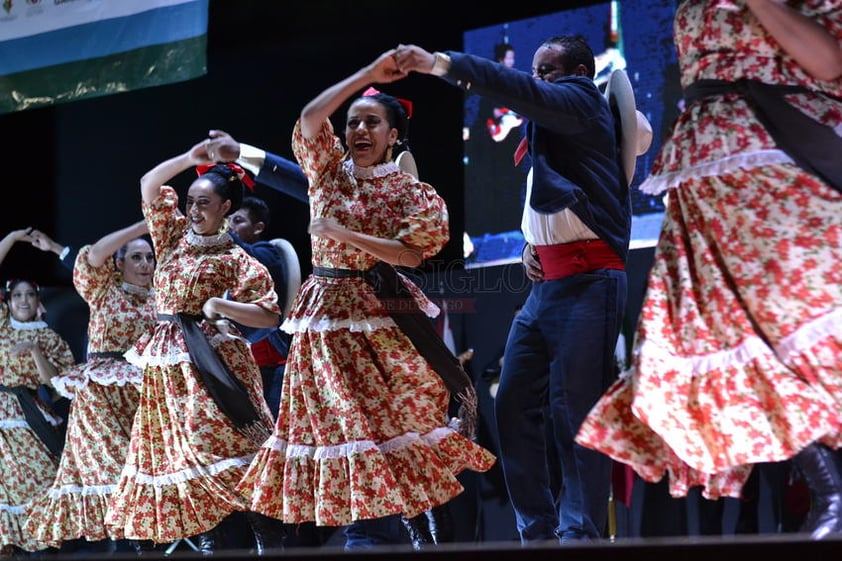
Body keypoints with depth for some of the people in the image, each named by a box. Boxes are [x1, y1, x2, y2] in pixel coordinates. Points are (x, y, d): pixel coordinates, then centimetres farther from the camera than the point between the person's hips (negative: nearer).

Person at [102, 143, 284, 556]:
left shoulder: (235, 259, -2)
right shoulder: (175, 236, 12)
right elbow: (149, 185, 9)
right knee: (175, 448, 5)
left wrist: (221, 305, -17)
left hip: (208, 357, -6)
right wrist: (190, 159, -1)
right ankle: (205, 541, 10)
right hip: (166, 362, 6)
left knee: (225, 444, -14)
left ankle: (266, 537, -13)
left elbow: (270, 315, -6)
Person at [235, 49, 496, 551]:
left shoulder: (413, 193, 0)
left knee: (399, 418, -6)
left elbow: (412, 254, -13)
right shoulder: (330, 171, 8)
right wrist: (369, 74, -8)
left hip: (381, 316, -3)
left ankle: (426, 535, -2)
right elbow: (310, 118, -8)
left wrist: (344, 234, -17)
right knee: (333, 422, 2)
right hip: (325, 314, 3)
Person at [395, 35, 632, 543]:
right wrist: (533, 243, 11)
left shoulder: (581, 101, -1)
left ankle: (580, 536, -11)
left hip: (587, 280, -9)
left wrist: (440, 64, -26)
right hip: (547, 281, 9)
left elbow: (522, 92, -20)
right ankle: (537, 534, 9)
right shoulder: (548, 124, 24)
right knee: (514, 404, 4)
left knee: (574, 411, -13)